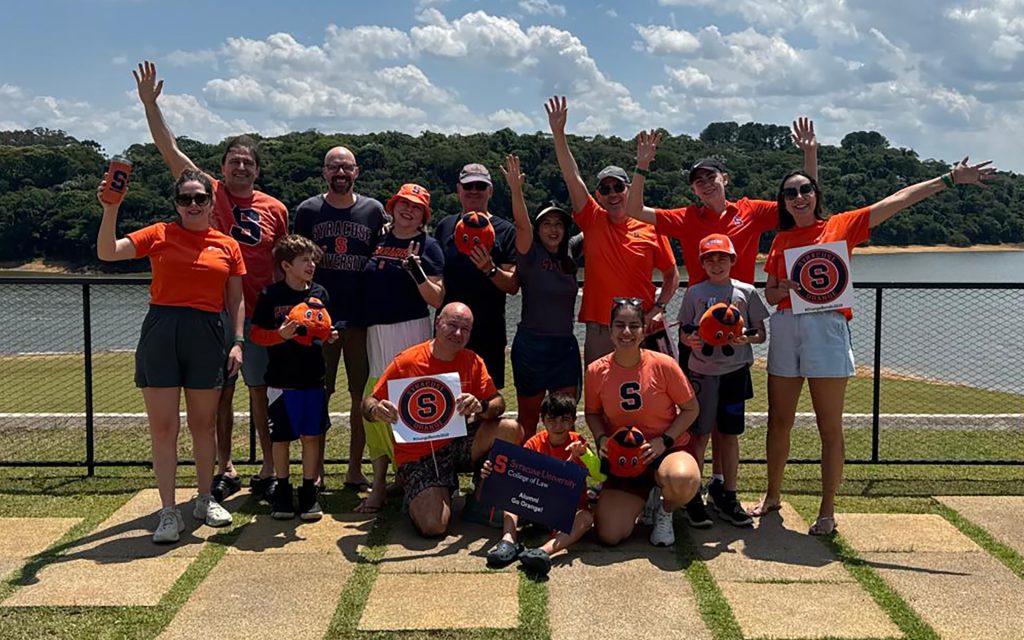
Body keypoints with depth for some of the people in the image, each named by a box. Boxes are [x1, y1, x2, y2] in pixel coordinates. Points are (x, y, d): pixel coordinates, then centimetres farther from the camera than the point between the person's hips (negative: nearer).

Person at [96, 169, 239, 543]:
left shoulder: (228, 246, 8)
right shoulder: (160, 235, 4)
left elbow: (236, 300, 10)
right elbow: (107, 252, -6)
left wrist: (238, 342, 0)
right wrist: (110, 209, -18)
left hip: (207, 336, 1)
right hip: (161, 332, -1)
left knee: (203, 425, 11)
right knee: (163, 427, 0)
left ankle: (205, 500, 27)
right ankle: (169, 512, 7)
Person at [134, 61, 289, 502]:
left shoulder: (275, 209, 4)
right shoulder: (209, 194, 2)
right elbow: (170, 151, -3)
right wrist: (150, 102, -10)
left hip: (258, 314, 0)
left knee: (261, 390, 5)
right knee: (221, 392, 8)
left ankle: (269, 468, 15)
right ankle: (225, 469, 20)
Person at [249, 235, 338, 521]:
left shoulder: (319, 293, 6)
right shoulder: (271, 295, -6)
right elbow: (256, 334, -5)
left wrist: (330, 336, -6)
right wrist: (280, 334, -21)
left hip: (313, 379, 3)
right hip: (281, 380, -3)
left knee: (311, 435, 7)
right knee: (281, 437, 6)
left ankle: (309, 492, 18)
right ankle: (282, 491, 20)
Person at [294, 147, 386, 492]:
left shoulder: (373, 211, 7)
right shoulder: (308, 211, 5)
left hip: (363, 318, 1)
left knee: (362, 397, 5)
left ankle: (355, 469, 17)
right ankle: (316, 471, 14)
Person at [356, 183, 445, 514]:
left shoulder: (427, 246, 1)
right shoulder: (378, 240, 14)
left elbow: (437, 299, -6)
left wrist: (416, 271, -20)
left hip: (410, 330, -5)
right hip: (375, 333, 5)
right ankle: (379, 483, 9)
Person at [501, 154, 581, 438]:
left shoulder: (570, 260, 13)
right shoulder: (530, 255, -7)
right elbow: (521, 224, -22)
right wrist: (516, 190, -36)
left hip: (565, 345, 5)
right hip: (532, 344, -5)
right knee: (528, 420, 6)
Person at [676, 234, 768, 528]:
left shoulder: (746, 292, 5)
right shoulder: (694, 293, 6)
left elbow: (761, 333, 7)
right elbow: (684, 332, 8)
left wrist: (747, 338, -14)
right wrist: (691, 339, -14)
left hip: (734, 371, 1)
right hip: (701, 371, -1)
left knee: (730, 434, 7)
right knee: (699, 434, 1)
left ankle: (727, 496, 18)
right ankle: (694, 497, 10)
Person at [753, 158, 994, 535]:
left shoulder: (841, 226, 4)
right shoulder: (781, 240, 13)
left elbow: (897, 200, 0)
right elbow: (769, 294, 15)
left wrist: (950, 179, -2)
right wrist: (781, 289, -8)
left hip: (826, 329, -3)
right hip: (786, 328, 4)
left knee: (830, 426, 0)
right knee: (779, 422, 9)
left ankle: (827, 511, 9)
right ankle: (772, 496, 25)